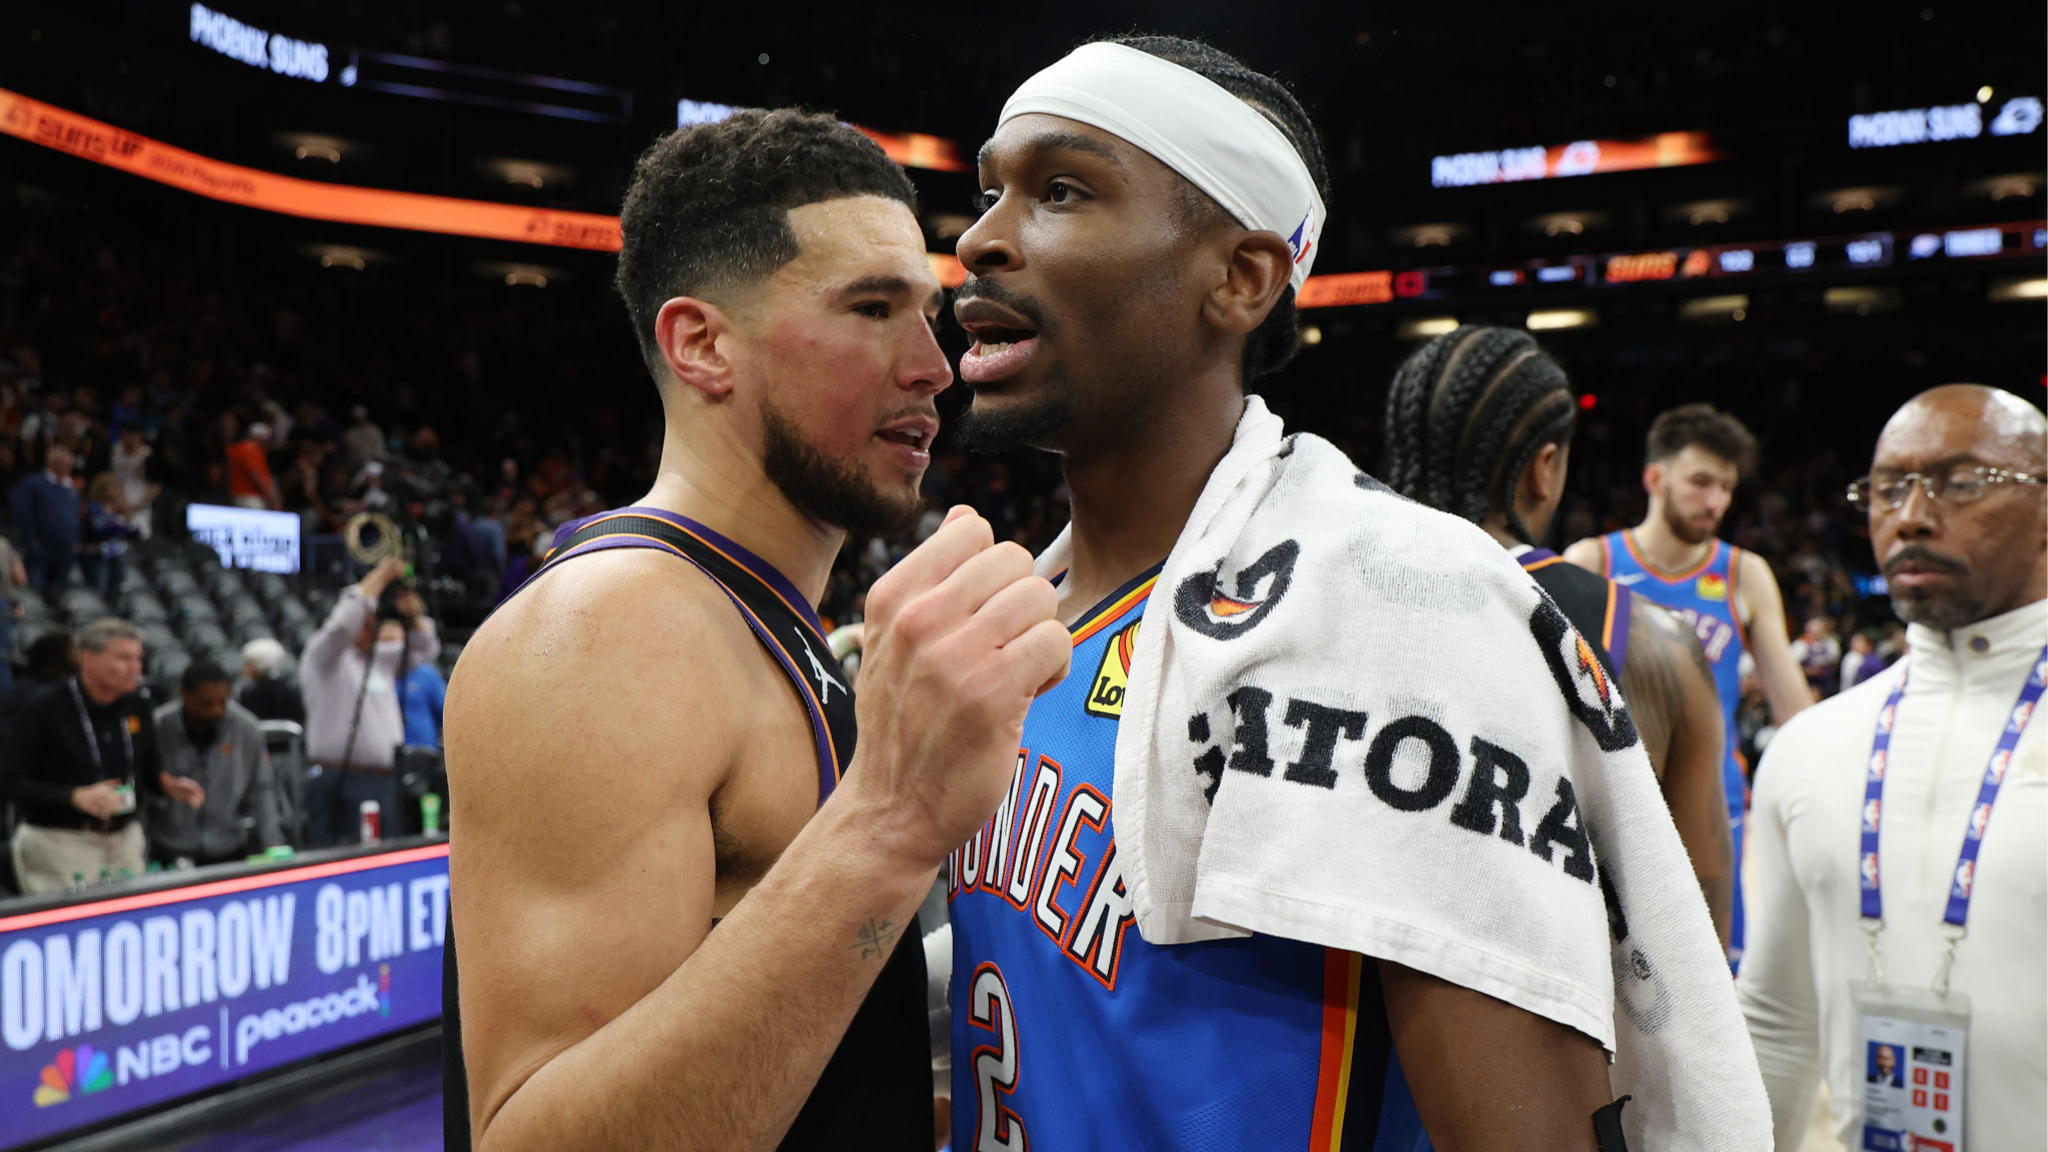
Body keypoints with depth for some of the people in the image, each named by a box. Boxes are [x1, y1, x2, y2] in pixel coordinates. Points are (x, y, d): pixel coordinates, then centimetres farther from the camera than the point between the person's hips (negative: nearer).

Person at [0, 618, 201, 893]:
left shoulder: (137, 707, 6)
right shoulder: (44, 708, -10)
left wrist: (168, 784, -5)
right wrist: (76, 797, -24)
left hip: (125, 839, 5)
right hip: (59, 843, -5)